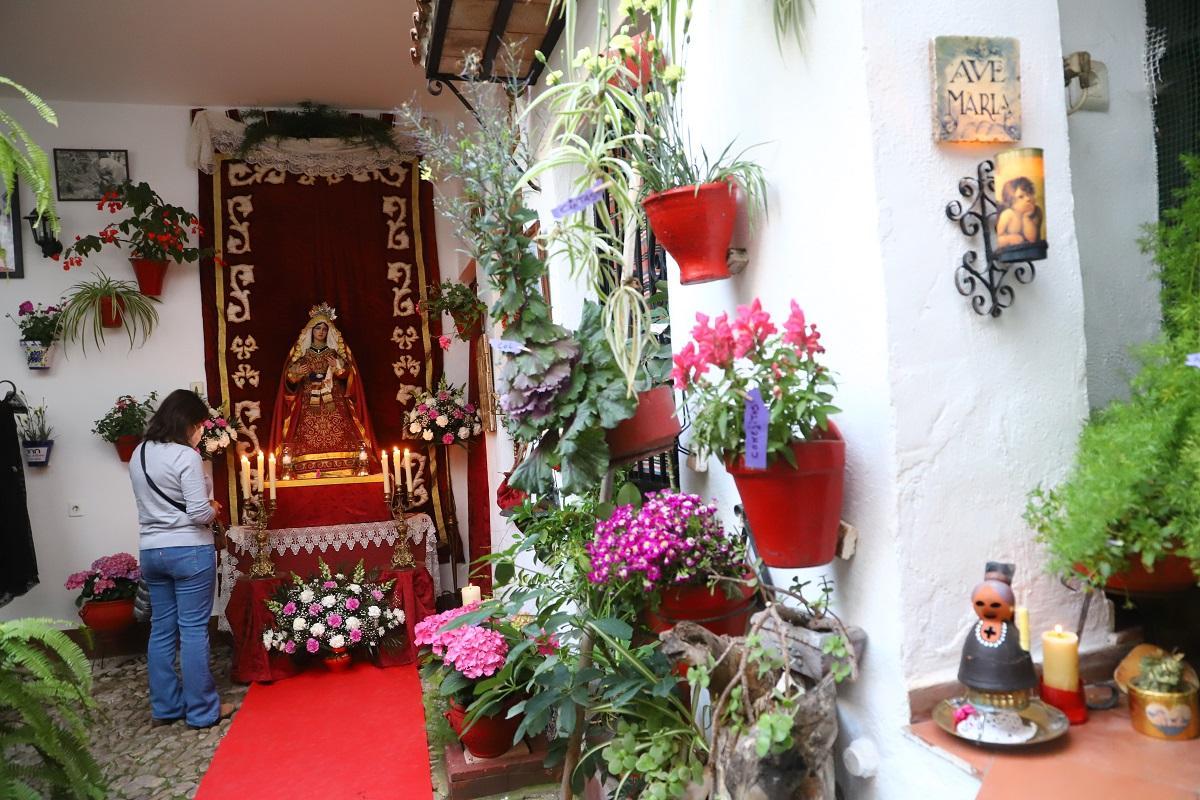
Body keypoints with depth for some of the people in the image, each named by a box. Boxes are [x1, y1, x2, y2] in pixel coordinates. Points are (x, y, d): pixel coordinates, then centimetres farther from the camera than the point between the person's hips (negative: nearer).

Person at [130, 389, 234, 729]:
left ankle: (164, 707, 23)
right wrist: (213, 510, 3)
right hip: (190, 551, -7)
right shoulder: (186, 456, -15)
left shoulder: (138, 455, 9)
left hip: (152, 551, 7)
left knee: (162, 630, 13)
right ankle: (202, 711, 9)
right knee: (193, 631, 0)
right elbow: (200, 513, -19)